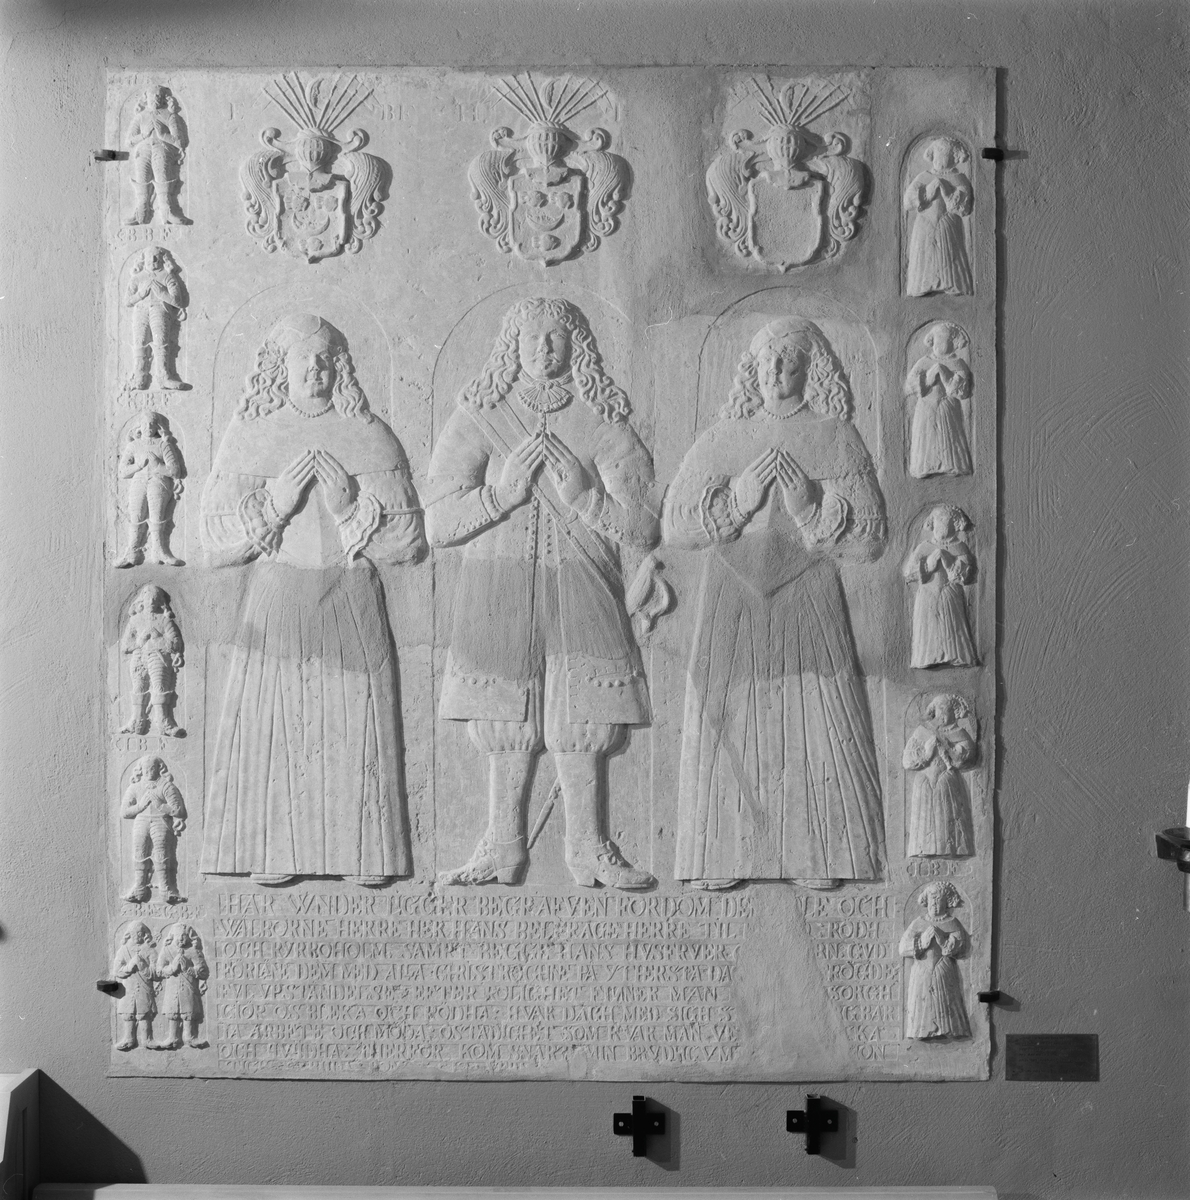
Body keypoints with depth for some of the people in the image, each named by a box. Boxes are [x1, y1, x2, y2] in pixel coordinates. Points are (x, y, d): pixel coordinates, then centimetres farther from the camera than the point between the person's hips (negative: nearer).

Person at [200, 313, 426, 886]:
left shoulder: (370, 438, 8)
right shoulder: (248, 437, 10)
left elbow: (410, 539, 4)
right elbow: (216, 540, 4)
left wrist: (352, 506, -11)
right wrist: (274, 502, -10)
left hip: (353, 603, 0)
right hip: (276, 601, 0)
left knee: (356, 727, -3)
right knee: (273, 725, -4)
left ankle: (364, 854, 5)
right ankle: (275, 854, 5)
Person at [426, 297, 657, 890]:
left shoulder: (603, 422, 4)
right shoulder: (478, 419, 5)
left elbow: (644, 529, 0)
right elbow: (439, 524, -2)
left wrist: (583, 496, -14)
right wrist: (503, 491, -15)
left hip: (583, 594, 0)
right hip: (497, 592, 0)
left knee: (581, 730, -1)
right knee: (506, 728, 3)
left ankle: (588, 846, 14)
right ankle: (503, 847, 16)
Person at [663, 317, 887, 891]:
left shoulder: (837, 439, 6)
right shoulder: (719, 441, 11)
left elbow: (870, 540, 2)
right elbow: (674, 526, 4)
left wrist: (811, 506, -13)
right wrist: (739, 496, -9)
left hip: (808, 607, -1)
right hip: (732, 607, 2)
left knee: (817, 733, -6)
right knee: (726, 730, -3)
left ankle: (819, 859, 3)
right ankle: (723, 859, 4)